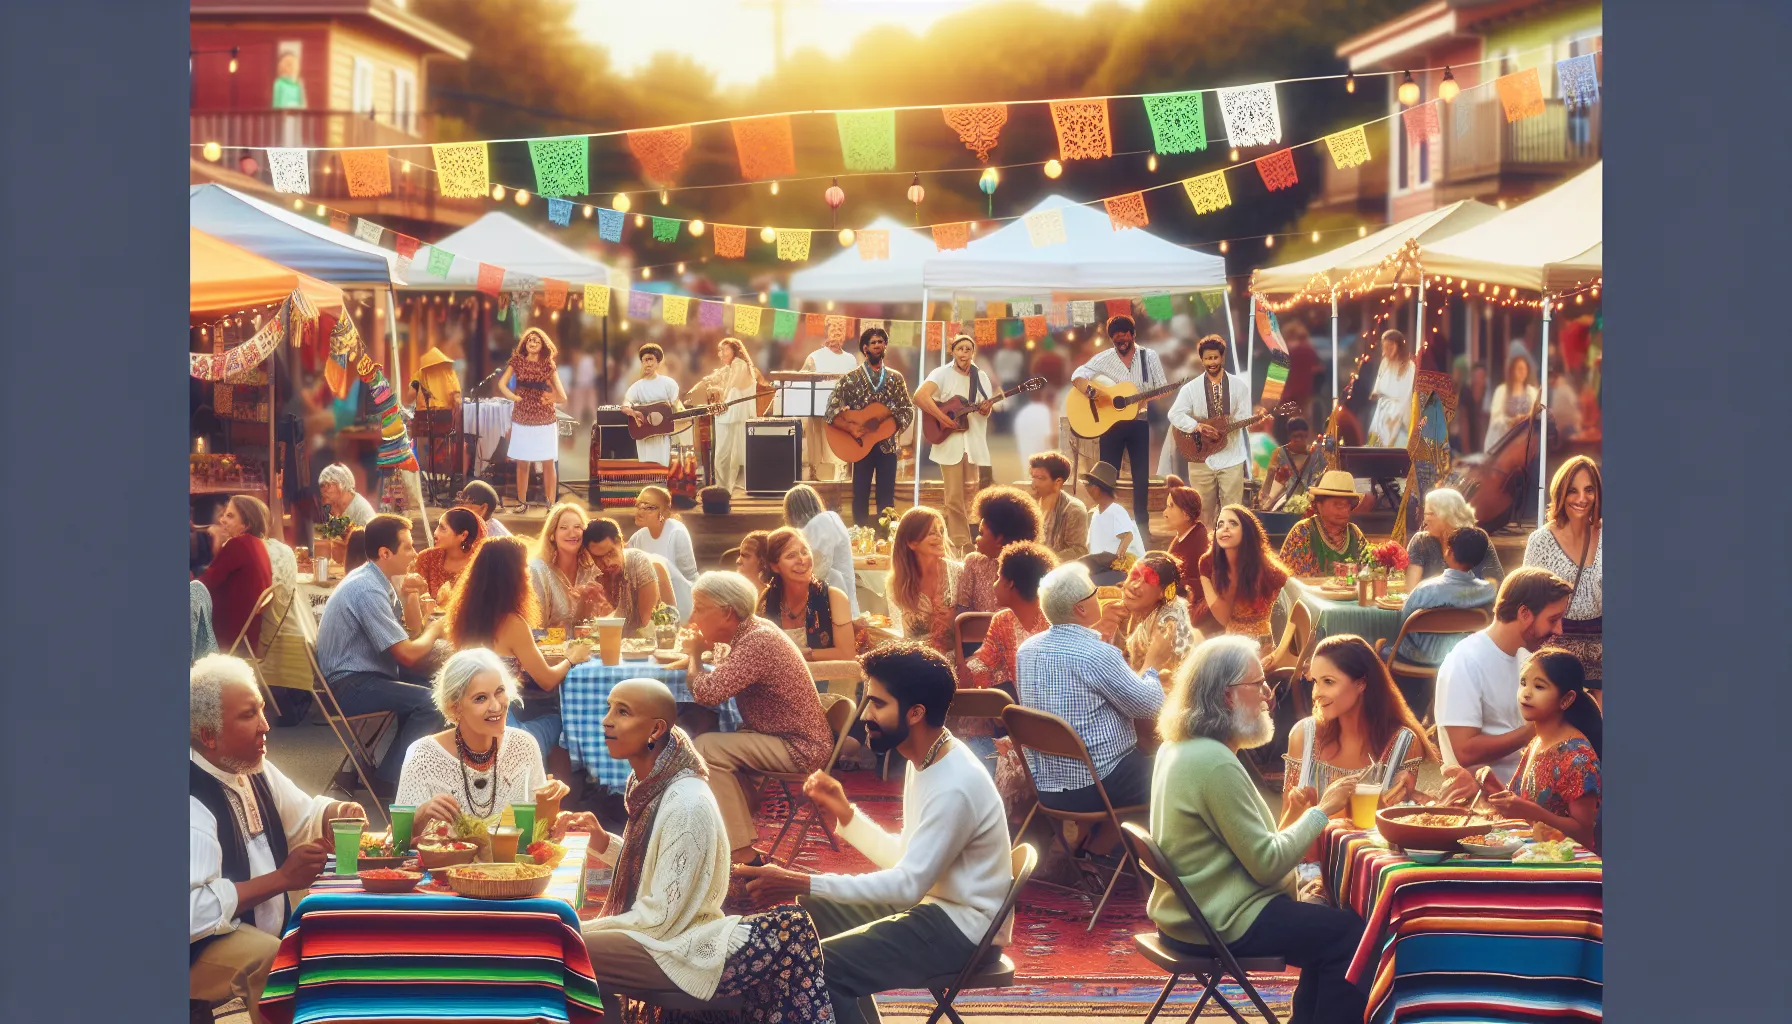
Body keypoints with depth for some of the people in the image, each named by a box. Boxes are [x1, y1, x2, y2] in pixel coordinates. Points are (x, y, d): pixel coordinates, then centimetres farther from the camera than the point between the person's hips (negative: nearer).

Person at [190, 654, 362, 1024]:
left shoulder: (253, 768, 3)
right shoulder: (194, 799, -25)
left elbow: (302, 815, 22)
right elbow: (193, 912, -33)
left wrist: (337, 812, -1)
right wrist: (282, 878, -26)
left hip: (269, 921, 9)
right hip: (203, 948, -9)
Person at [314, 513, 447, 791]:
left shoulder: (382, 581, 9)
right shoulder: (368, 590, -21)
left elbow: (413, 629, 17)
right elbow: (407, 653, -22)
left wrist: (411, 594, 0)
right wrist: (434, 630, -2)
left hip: (369, 673, 11)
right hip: (350, 685, -11)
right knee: (430, 701, -23)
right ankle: (390, 779, -12)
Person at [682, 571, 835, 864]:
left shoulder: (758, 642, -23)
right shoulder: (751, 631, 8)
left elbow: (707, 693, -29)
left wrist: (695, 655, -10)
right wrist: (699, 654, -3)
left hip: (800, 749, -10)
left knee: (706, 748, -20)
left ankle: (742, 854, -18)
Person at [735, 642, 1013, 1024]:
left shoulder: (955, 786, -25)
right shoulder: (927, 761, 6)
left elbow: (909, 885, -26)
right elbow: (907, 859, 12)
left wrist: (804, 884, -28)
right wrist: (845, 814, -1)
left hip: (963, 927, -10)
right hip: (934, 903, 10)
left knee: (817, 965, -20)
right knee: (810, 912, 14)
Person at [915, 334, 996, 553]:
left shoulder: (981, 377, 10)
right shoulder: (943, 374, -5)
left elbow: (985, 411, 13)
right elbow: (919, 396, -19)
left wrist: (986, 409, -11)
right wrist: (943, 419, -22)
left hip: (974, 442, 4)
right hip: (950, 442, -4)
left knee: (970, 493, 7)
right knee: (954, 496, -5)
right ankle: (959, 543, -1)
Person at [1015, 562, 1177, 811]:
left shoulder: (1026, 650, 4)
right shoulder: (1097, 654, -19)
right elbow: (1147, 705, -12)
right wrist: (1152, 666, 8)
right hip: (1097, 786, -8)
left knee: (1143, 756, 27)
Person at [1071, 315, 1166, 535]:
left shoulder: (1149, 356, 3)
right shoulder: (1103, 359, 0)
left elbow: (1162, 388, 4)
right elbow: (1077, 376, -10)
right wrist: (1093, 393, -27)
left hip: (1139, 423, 1)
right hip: (1111, 423, -1)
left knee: (1141, 476, 4)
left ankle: (1141, 523, 12)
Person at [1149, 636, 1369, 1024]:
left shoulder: (1177, 748, 7)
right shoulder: (1216, 763, -23)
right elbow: (1267, 864, -21)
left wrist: (1293, 816, 2)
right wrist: (1321, 811, -12)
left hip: (1189, 911, 10)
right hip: (1221, 924, -10)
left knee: (1326, 926, 21)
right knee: (1351, 934, -3)